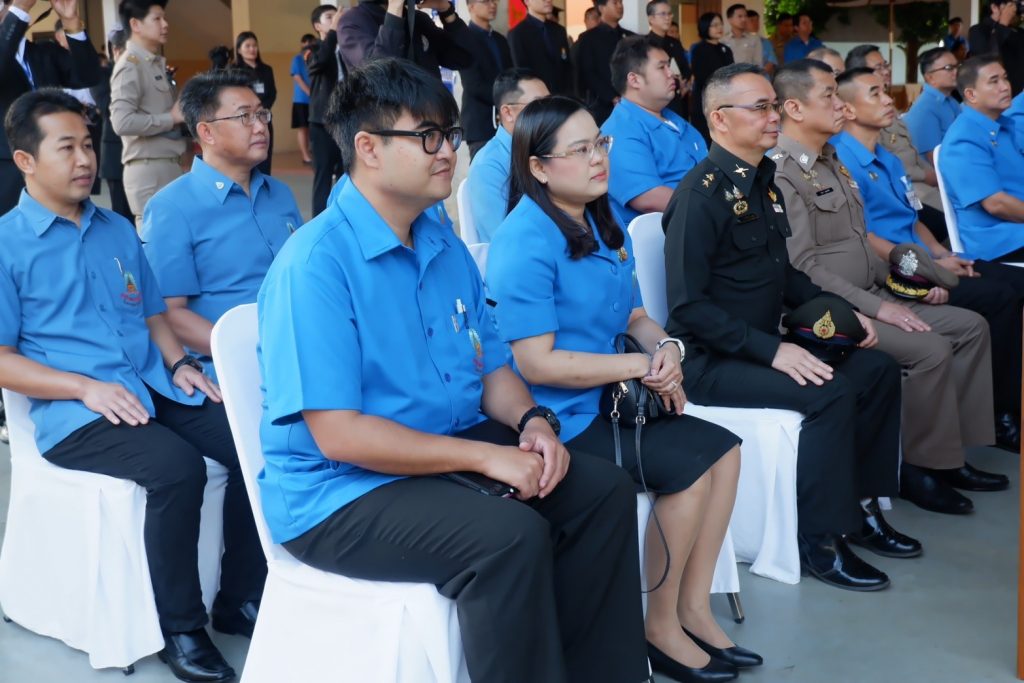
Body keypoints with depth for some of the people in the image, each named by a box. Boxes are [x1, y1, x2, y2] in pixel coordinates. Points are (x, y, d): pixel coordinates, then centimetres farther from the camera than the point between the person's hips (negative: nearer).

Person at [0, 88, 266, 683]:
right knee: (176, 466, -33)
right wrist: (87, 387, -18)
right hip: (72, 412, -6)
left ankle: (241, 600, 1)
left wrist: (179, 363, 2)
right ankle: (180, 627, -14)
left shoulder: (119, 230, 16)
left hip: (154, 388, 6)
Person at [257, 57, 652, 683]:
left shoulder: (448, 248, 8)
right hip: (342, 490, -8)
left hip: (455, 451, 8)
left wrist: (532, 420, -8)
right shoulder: (316, 263, -18)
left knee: (603, 490, -3)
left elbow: (493, 367, 16)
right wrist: (486, 457, -24)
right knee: (510, 535, -29)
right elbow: (337, 434, -23)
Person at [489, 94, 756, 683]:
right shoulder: (526, 243, -19)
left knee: (724, 448, -2)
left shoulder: (603, 224, 9)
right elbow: (537, 363, -23)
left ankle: (694, 608, 8)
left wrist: (665, 347, -9)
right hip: (558, 419, -9)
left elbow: (635, 315, 15)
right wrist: (641, 366, -18)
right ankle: (660, 627, -2)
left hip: (606, 397, 9)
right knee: (690, 464, -18)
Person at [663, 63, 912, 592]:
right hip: (711, 361, -9)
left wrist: (839, 310, 6)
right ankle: (820, 543, -12)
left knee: (879, 369, 2)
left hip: (762, 344, 9)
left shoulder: (763, 183, 11)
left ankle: (861, 504, 13)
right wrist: (771, 350, -26)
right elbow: (688, 305, -23)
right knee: (830, 393, -26)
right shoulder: (702, 194, -17)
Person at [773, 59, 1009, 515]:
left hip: (869, 296, 10)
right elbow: (804, 267, -22)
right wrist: (876, 307, -21)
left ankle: (949, 451, 7)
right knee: (930, 347, -24)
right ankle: (920, 465, -6)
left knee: (970, 326, 3)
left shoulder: (832, 161, 16)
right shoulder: (782, 173, -16)